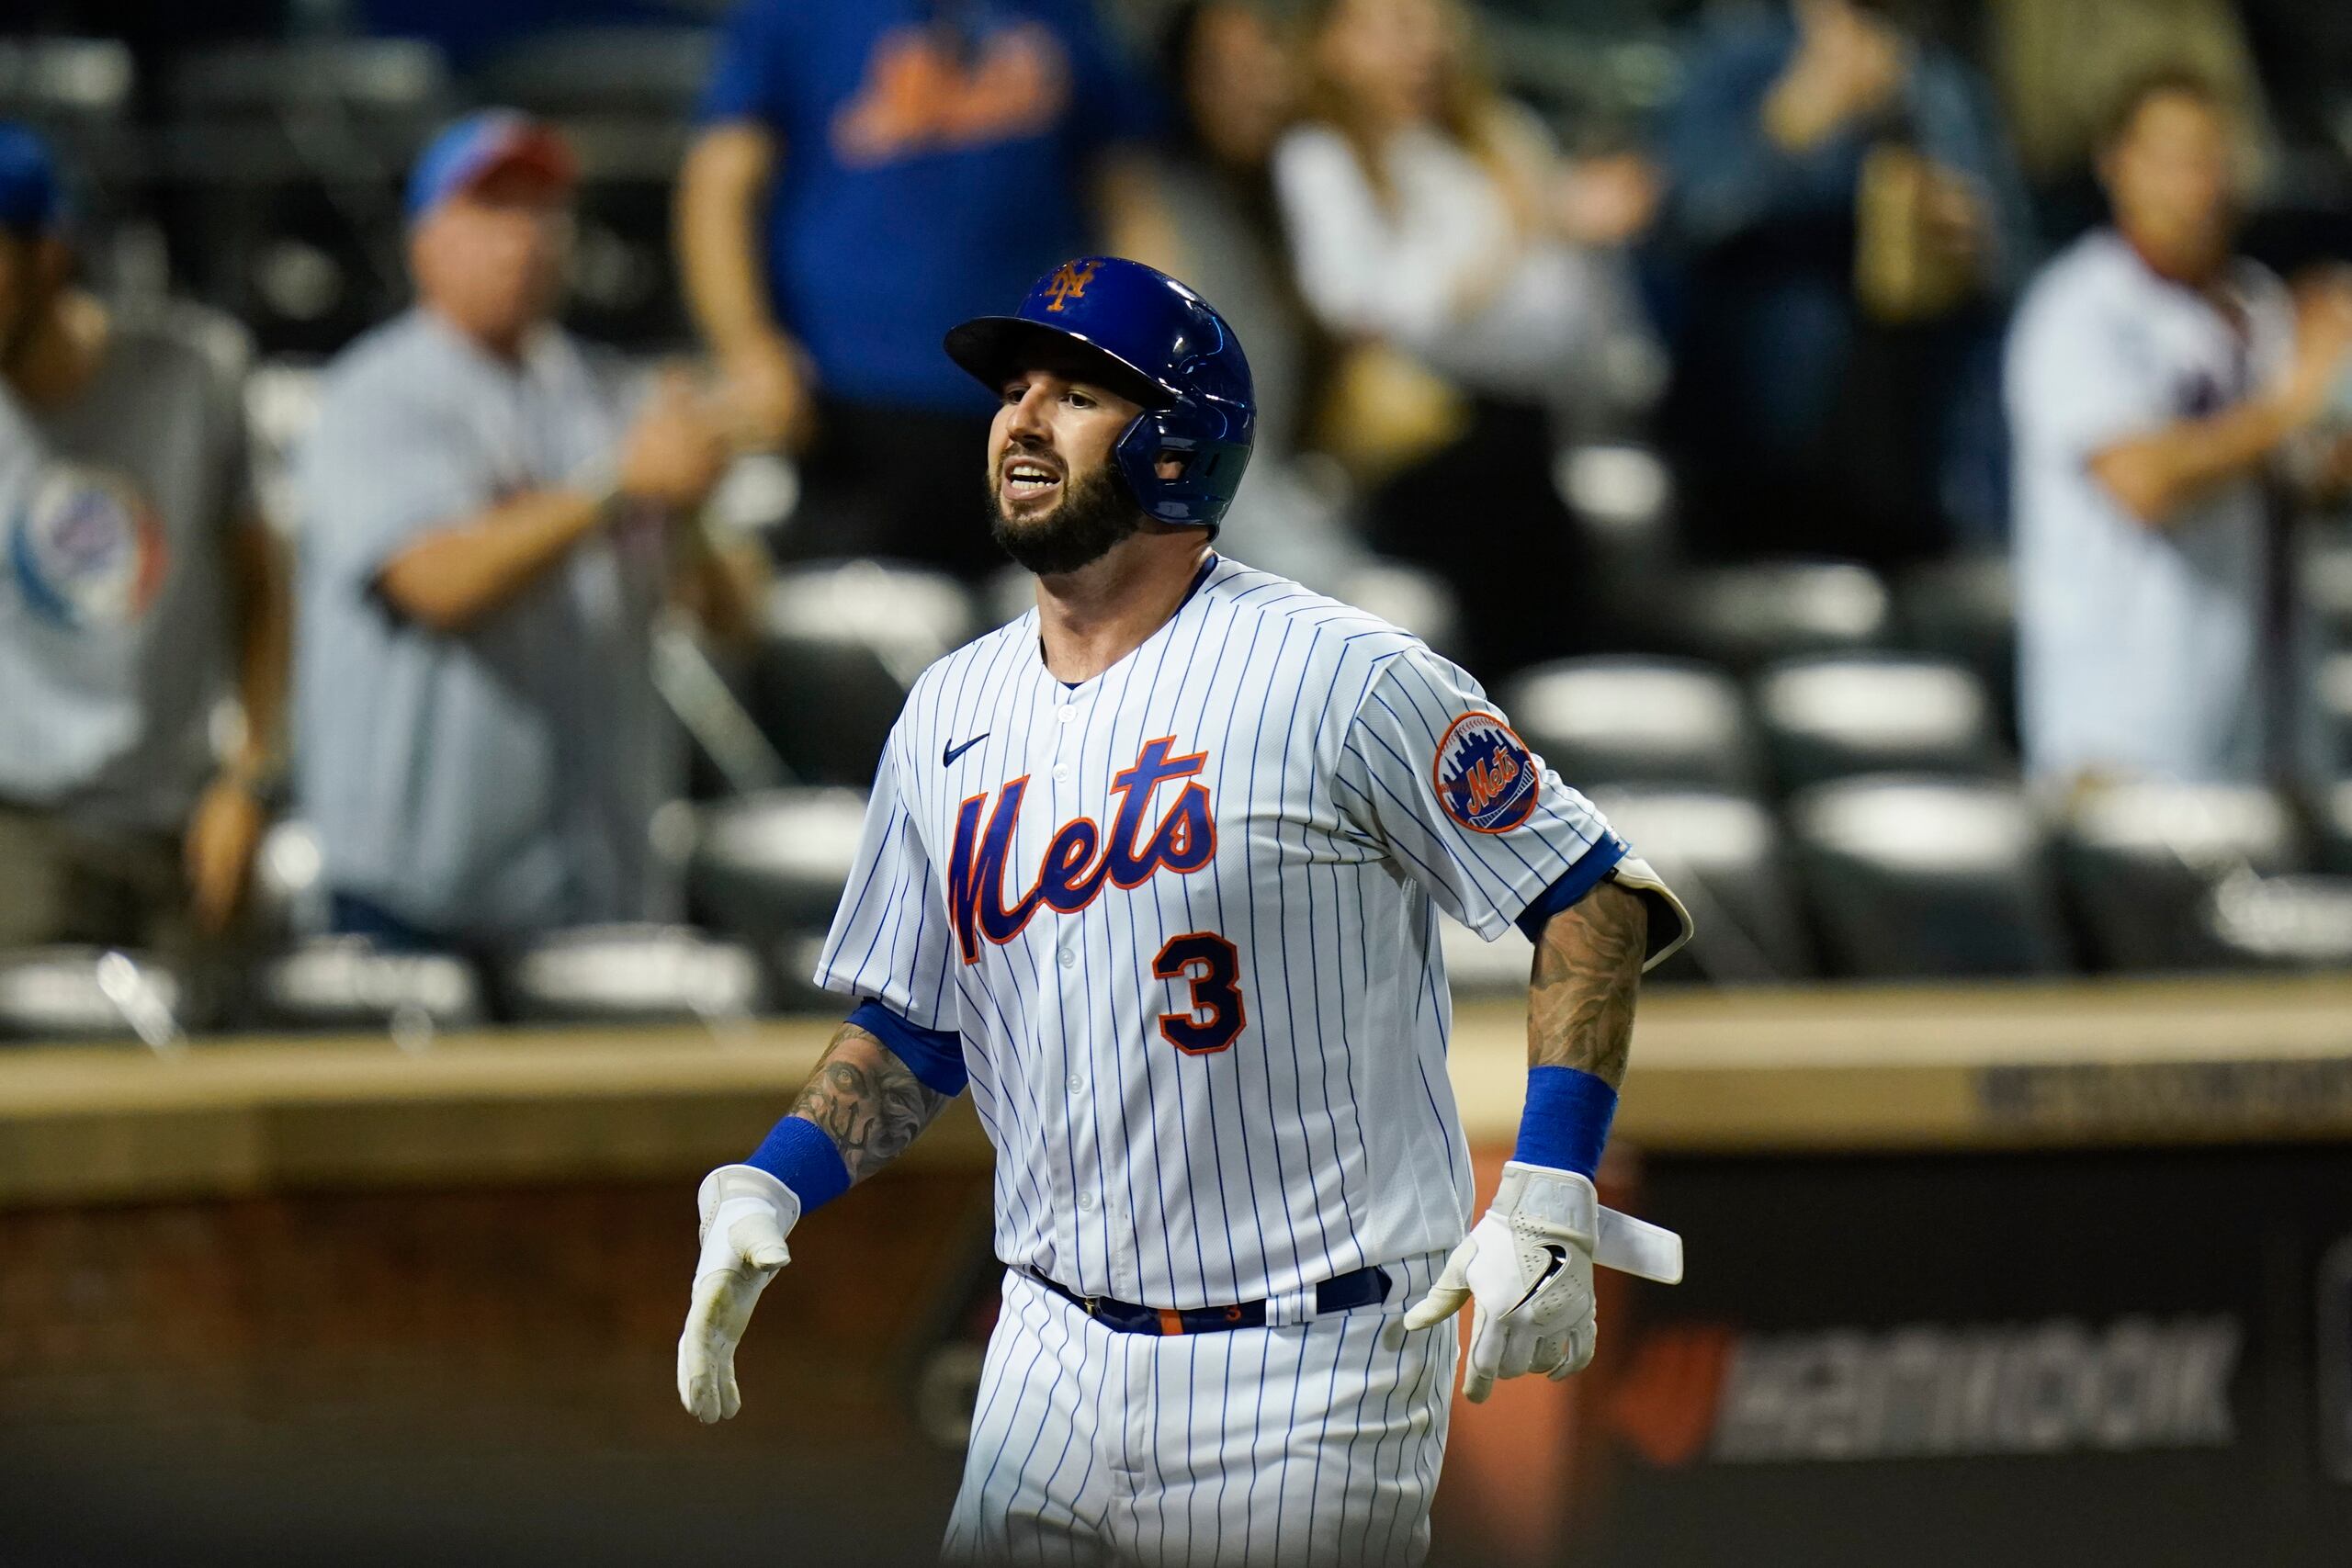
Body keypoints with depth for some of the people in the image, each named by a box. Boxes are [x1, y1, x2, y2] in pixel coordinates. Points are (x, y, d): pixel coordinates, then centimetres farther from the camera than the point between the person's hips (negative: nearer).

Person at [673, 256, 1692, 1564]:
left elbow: (1594, 901, -7)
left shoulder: (1335, 677, -9)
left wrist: (1546, 1206, -15)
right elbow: (909, 1034, 19)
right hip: (1054, 1358, 5)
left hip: (1315, 1368, -5)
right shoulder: (948, 715, 10)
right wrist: (763, 1195, 2)